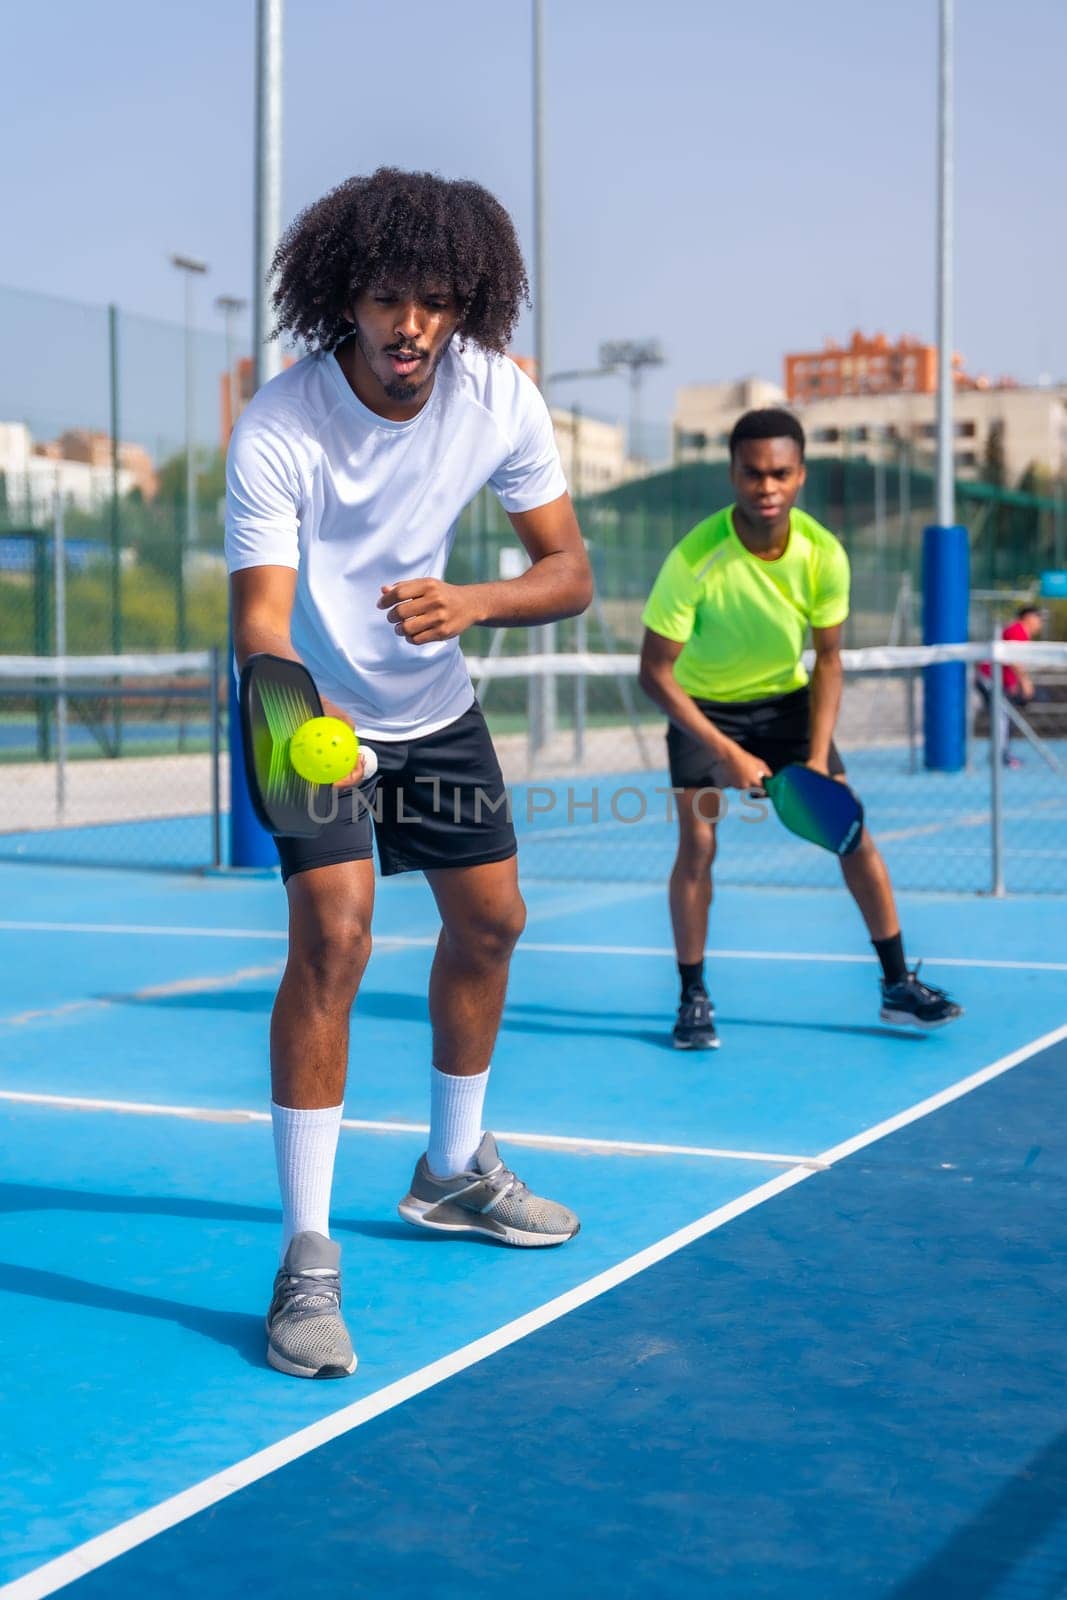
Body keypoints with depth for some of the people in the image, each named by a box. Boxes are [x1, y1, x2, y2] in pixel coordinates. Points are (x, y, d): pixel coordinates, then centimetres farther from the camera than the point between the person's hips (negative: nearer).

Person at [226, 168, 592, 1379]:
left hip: (436, 704, 6)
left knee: (490, 920, 12)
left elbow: (568, 572, -12)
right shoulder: (276, 432, -29)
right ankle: (307, 1256, -14)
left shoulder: (499, 399, -16)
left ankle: (454, 1169, 36)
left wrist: (467, 603, -33)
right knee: (332, 934, -21)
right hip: (317, 710, -5)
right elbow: (259, 614, -35)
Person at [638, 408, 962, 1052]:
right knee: (698, 842, -14)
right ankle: (694, 998, 2)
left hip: (787, 700, 3)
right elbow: (655, 671, -24)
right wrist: (727, 754, -28)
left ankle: (898, 984, 7)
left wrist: (817, 759, -18)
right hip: (703, 707, -2)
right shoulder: (694, 561, -30)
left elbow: (828, 660, -9)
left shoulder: (825, 555, -21)